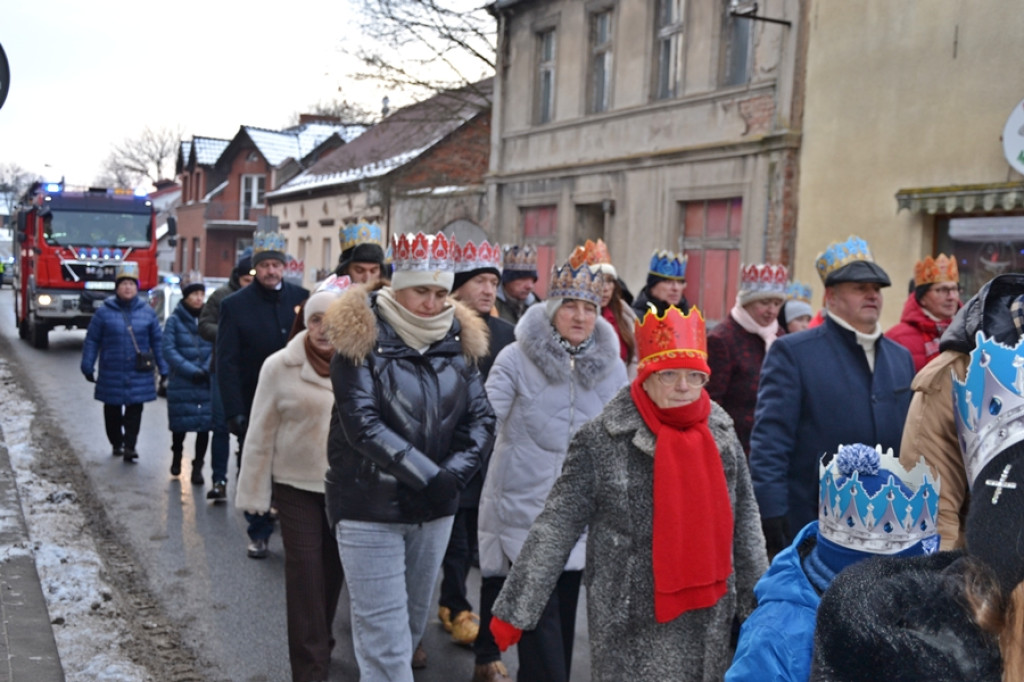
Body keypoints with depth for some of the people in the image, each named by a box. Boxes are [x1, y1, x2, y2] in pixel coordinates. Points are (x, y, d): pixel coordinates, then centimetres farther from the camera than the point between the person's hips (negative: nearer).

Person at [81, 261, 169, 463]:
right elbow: (92, 340, 3)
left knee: (135, 409, -5)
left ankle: (129, 446, -5)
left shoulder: (147, 312, 3)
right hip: (111, 373, 0)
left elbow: (157, 341, 7)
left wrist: (164, 369, 4)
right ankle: (116, 444, 28)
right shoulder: (104, 311, -1)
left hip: (139, 374, 0)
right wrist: (88, 367, 0)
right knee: (112, 410, 11)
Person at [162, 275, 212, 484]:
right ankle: (176, 456, 38)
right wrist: (191, 371, -14)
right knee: (180, 424, 9)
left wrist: (207, 370, -13)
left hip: (207, 383, 1)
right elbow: (169, 350, -6)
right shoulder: (174, 320, -1)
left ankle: (198, 466, 12)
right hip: (181, 383, -1)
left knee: (205, 424, -2)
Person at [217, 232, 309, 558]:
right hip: (254, 405, -1)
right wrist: (234, 410, -12)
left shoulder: (302, 298, 3)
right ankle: (259, 532, 21)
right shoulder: (235, 305, -2)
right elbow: (227, 362, -5)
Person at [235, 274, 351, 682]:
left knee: (332, 571, 15)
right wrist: (254, 492, -2)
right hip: (296, 485, -2)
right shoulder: (280, 366, -8)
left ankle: (320, 646, 37)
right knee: (305, 574, -1)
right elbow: (261, 433, -4)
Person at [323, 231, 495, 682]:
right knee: (385, 634, -4)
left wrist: (454, 475, -17)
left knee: (413, 622, 18)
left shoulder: (459, 340, 3)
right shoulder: (362, 338, -10)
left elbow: (481, 420, 1)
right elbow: (362, 424, -20)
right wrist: (430, 476, -23)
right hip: (370, 506, -5)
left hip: (434, 508, 5)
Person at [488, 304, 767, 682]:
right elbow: (556, 527, -11)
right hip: (632, 621, -4)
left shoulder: (721, 434, 1)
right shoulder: (602, 440, -12)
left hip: (708, 616, 4)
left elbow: (745, 522, 10)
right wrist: (515, 607, -12)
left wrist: (758, 598, 12)